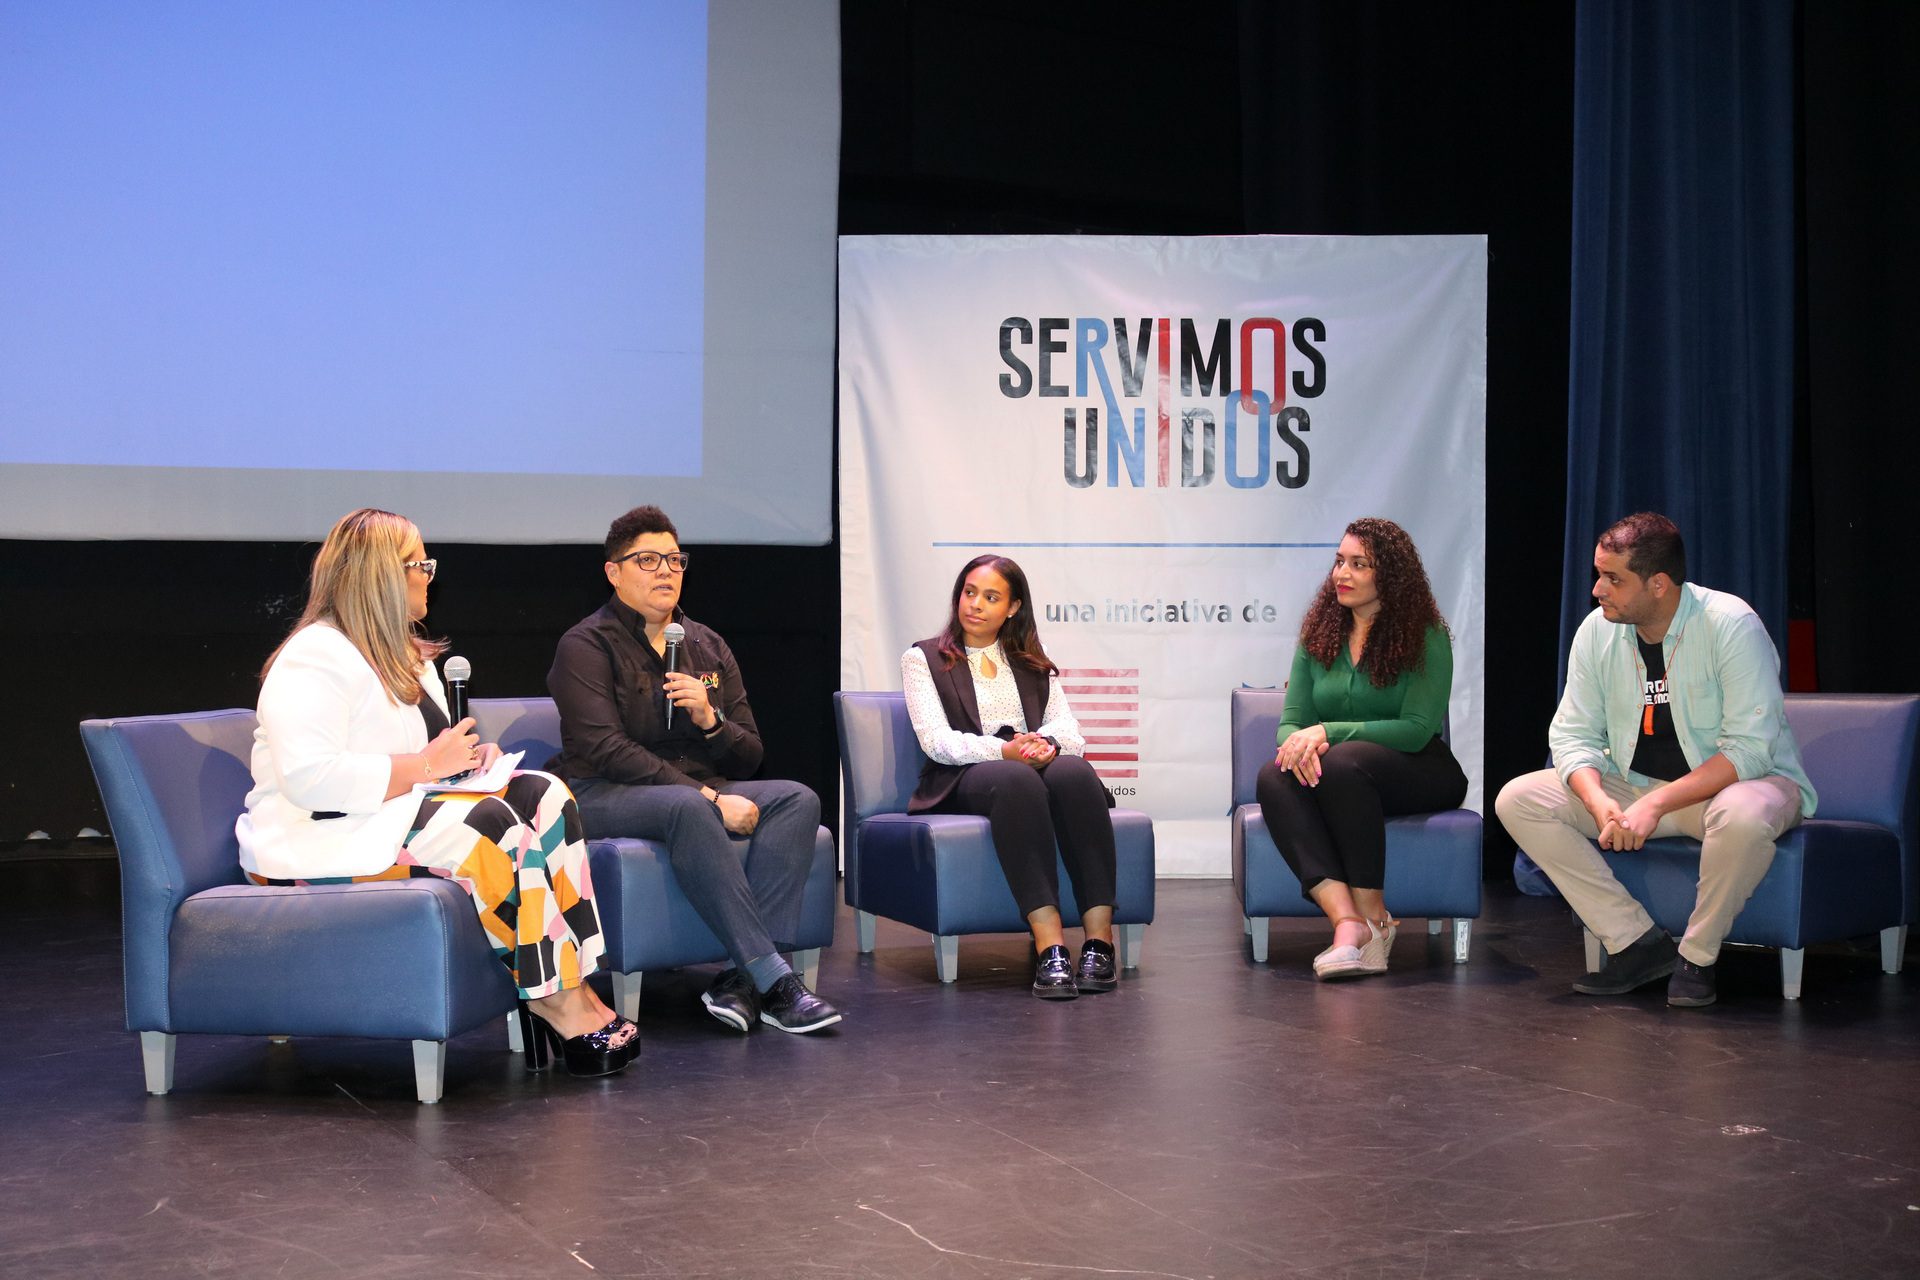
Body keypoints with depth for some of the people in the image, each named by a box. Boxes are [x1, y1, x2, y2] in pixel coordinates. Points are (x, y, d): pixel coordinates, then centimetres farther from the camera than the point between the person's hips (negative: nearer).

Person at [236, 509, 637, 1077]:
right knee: (490, 827, -28)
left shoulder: (407, 655, 18)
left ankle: (575, 984, -22)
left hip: (397, 813, 10)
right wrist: (425, 766, -21)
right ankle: (555, 1002, -21)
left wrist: (467, 755, 5)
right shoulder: (316, 658, -14)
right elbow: (308, 779, -27)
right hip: (316, 839, -10)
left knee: (543, 795, -12)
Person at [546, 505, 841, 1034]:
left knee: (798, 799, -19)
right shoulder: (586, 645, -3)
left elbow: (750, 756, 13)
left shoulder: (708, 648, 15)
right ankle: (774, 980, -39)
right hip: (602, 795, -6)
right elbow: (607, 751, -17)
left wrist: (710, 719, -11)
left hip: (697, 791, 6)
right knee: (686, 807, -38)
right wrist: (710, 797, -23)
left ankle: (742, 979, -33)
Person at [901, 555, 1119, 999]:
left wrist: (1049, 743, -17)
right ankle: (1049, 946, -49)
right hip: (962, 783, -3)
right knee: (1014, 779, -39)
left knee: (1073, 771, -34)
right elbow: (936, 740, -3)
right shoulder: (923, 659, 13)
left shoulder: (1033, 664, 24)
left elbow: (1070, 729, 9)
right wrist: (1004, 749, -20)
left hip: (1038, 766, 3)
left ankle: (1099, 939, -40)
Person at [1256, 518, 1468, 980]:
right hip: (1334, 781, 4)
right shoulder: (1318, 634, 10)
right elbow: (1290, 721, 6)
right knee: (1273, 777, -29)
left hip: (1421, 773, -4)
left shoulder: (1426, 638, -4)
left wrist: (1325, 732, -21)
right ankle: (1347, 921, -43)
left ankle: (1373, 913, -27)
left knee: (1343, 761, -37)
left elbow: (1416, 729, -13)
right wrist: (1300, 742, -20)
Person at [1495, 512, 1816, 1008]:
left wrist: (1656, 804, -32)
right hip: (1634, 784, 5)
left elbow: (1749, 747, -24)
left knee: (1742, 816, -42)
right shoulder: (1598, 630, -3)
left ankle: (1697, 956, -15)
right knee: (1518, 799, -14)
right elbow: (1573, 734, -2)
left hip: (1737, 781, -5)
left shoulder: (1730, 625, -19)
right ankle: (1639, 943, -12)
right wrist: (1600, 803, -23)